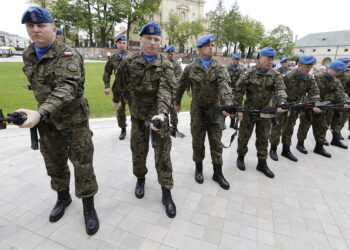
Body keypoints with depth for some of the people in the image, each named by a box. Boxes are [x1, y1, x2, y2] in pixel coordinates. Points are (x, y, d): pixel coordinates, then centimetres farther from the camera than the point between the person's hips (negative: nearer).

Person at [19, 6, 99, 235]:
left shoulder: (68, 55, -16)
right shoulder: (28, 55, 7)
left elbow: (67, 87, -31)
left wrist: (40, 113, -44)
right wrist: (41, 114, 21)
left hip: (73, 119, -6)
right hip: (47, 120, 7)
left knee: (82, 164, 2)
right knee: (54, 163, 18)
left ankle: (89, 207, 19)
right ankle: (63, 197, 41)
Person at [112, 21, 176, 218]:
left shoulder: (166, 65, -7)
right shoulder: (129, 62, -2)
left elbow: (166, 91, -23)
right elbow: (120, 83, 14)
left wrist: (162, 113, -39)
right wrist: (116, 99, 27)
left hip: (159, 114, -1)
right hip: (137, 114, 2)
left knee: (163, 152, 0)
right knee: (138, 150, 13)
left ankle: (166, 192, 13)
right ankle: (140, 178, 40)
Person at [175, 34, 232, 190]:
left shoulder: (219, 68, -1)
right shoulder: (190, 69, -1)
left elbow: (224, 86, -19)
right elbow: (181, 87, 11)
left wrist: (228, 105, -35)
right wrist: (177, 103, 19)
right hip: (197, 111, 0)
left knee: (216, 143, 8)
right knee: (198, 143, 10)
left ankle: (218, 173, 22)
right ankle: (198, 168, 30)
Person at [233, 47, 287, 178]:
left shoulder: (276, 75, -1)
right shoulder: (249, 73, -8)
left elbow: (280, 89, -16)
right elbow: (239, 91, -8)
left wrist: (281, 103, -37)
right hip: (249, 110, -2)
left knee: (263, 138, 10)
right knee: (244, 136, 8)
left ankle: (262, 163, 23)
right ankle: (240, 157, 30)